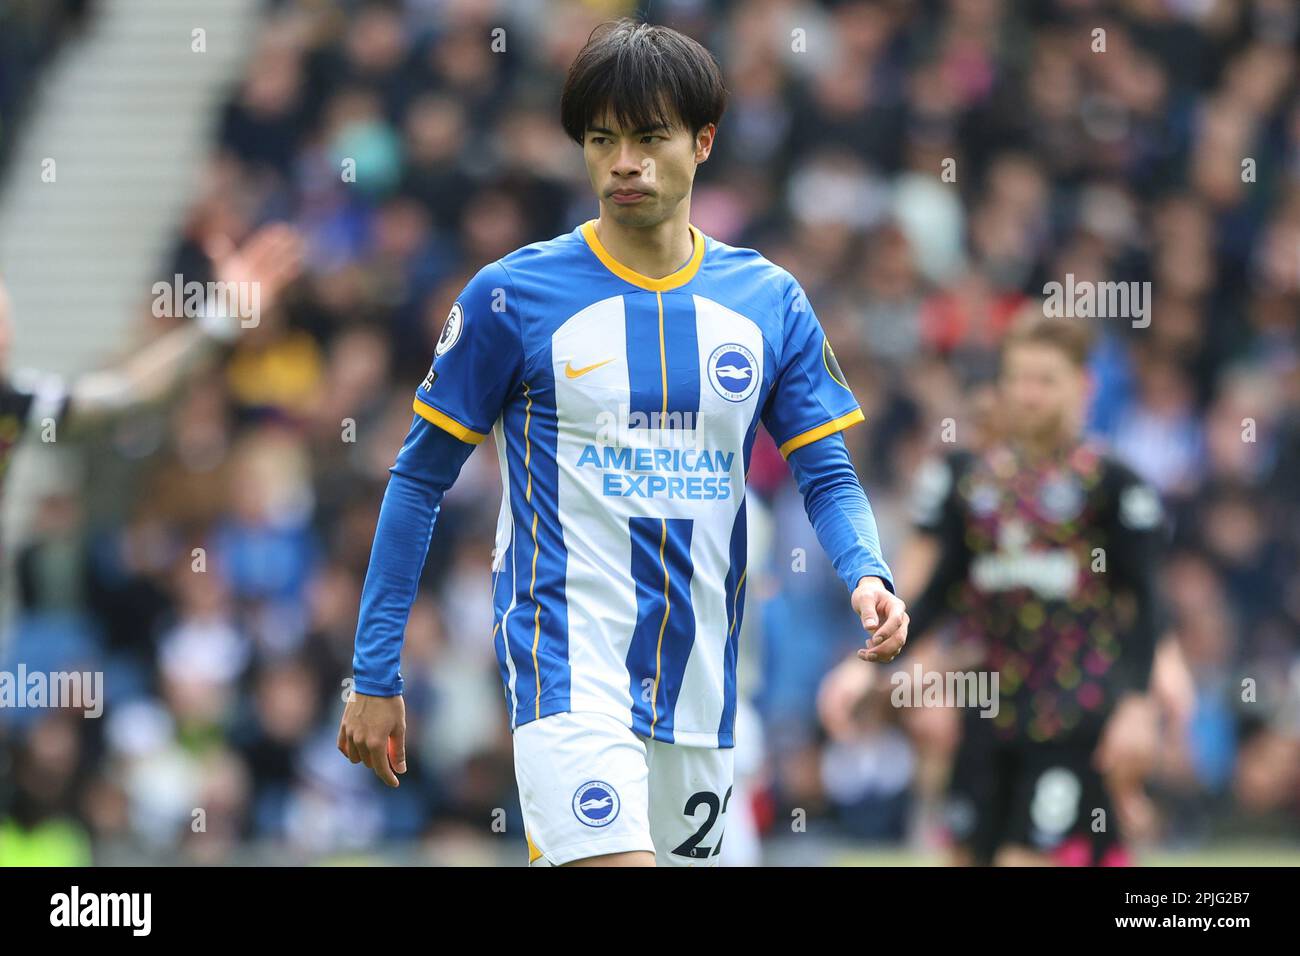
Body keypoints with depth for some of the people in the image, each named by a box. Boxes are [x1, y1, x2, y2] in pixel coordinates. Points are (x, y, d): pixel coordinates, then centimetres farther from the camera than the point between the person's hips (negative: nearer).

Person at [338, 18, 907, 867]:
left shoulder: (770, 302, 6)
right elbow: (421, 478, 2)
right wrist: (375, 677, 0)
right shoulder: (512, 296, -3)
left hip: (701, 690, 5)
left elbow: (827, 472, 7)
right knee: (614, 858, -25)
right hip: (568, 670, -4)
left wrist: (867, 575, -16)